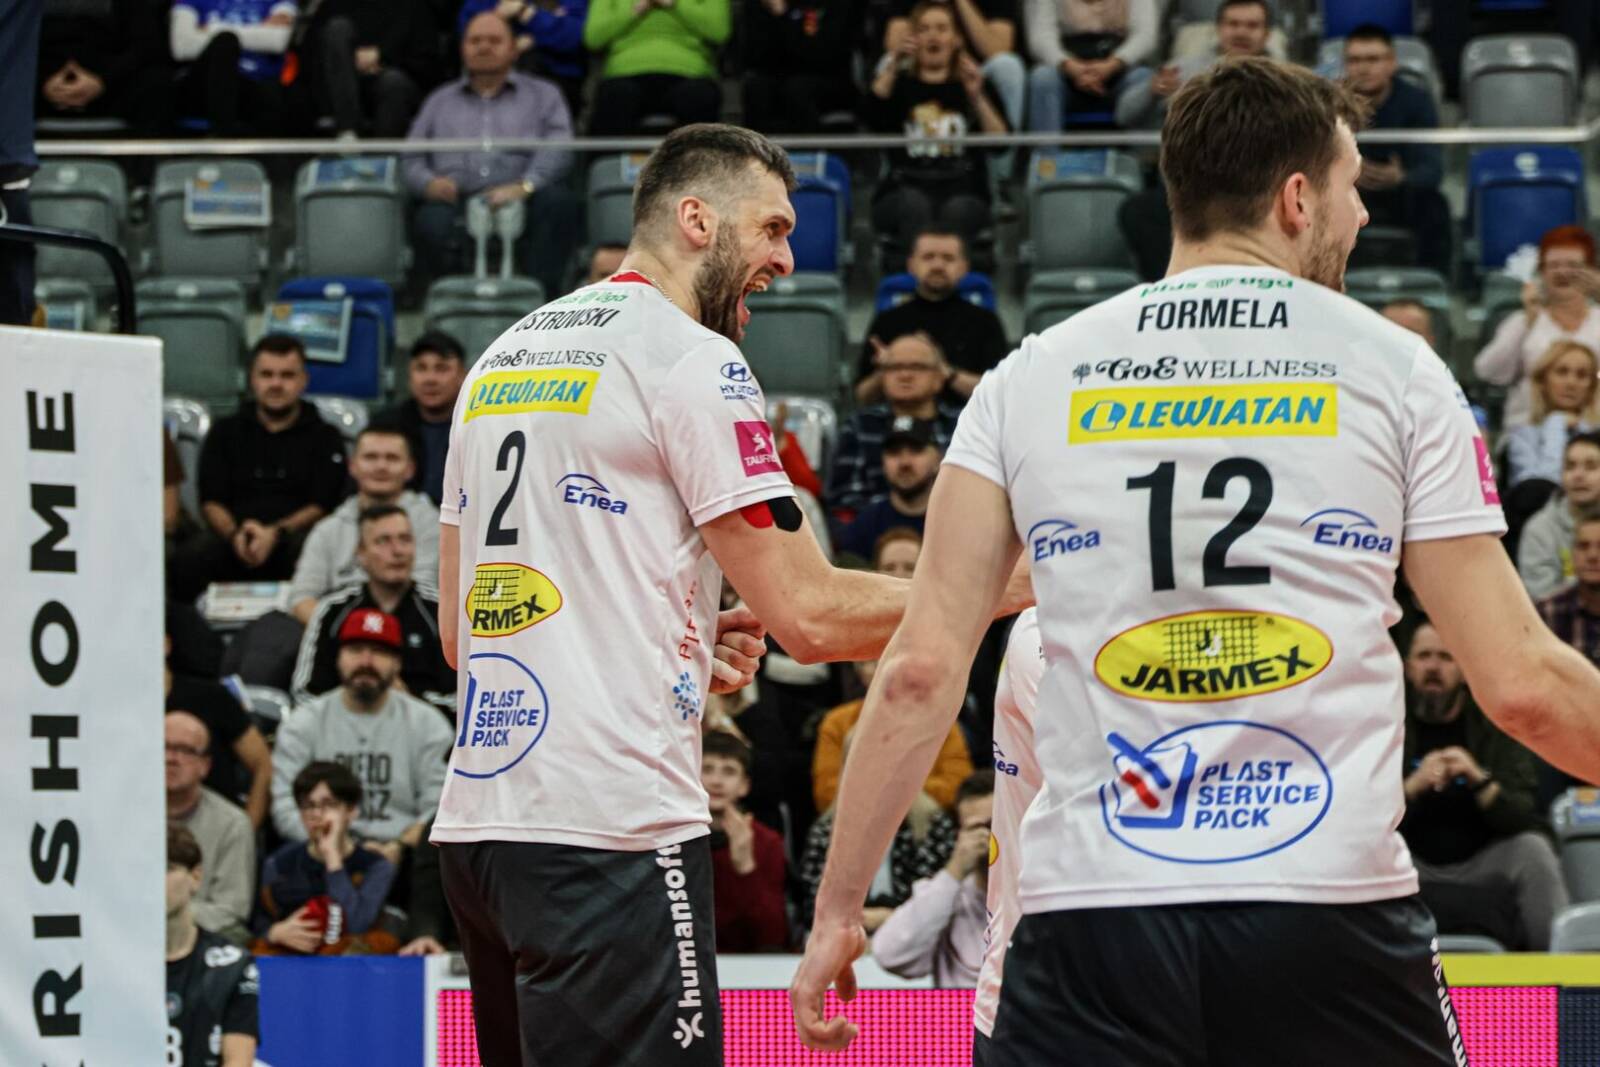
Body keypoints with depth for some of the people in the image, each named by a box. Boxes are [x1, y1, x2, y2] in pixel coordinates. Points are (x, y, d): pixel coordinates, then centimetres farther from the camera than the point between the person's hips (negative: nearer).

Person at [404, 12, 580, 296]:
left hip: (521, 201, -1)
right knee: (432, 221, -35)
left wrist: (524, 186, -17)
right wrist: (429, 183, -5)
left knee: (558, 201, -35)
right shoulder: (440, 101, 32)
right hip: (458, 203, 1)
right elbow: (411, 159, 21)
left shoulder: (543, 95, 23)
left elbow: (557, 150, 4)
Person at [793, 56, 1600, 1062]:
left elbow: (922, 671, 3)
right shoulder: (1391, 368, 4)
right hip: (1333, 911, -1)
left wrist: (839, 908, 9)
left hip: (1092, 919, 1)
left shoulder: (1031, 377, 8)